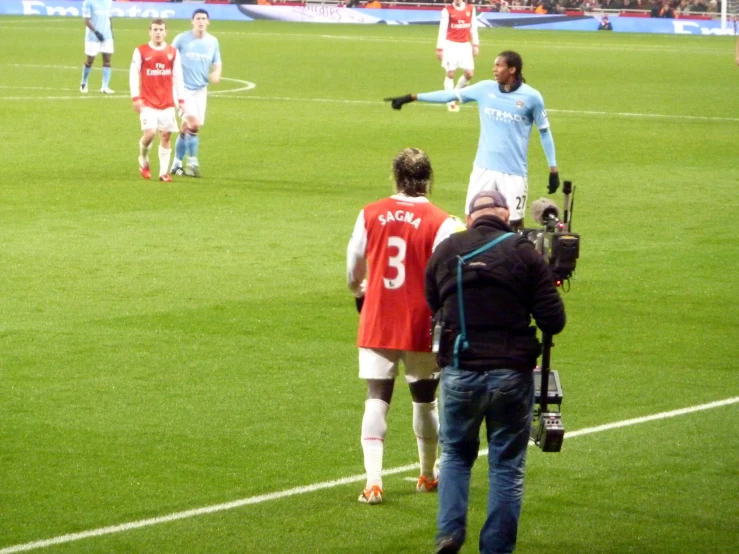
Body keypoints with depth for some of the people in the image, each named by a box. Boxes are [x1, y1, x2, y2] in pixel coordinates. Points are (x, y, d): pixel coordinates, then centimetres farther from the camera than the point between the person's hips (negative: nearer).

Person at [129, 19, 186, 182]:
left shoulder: (173, 52, 6)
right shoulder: (141, 51, -2)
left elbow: (178, 77, 9)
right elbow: (133, 74, -2)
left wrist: (181, 99, 5)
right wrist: (135, 97, -9)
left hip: (167, 103, 3)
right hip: (148, 102, -3)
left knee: (166, 135, 1)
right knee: (150, 133, -16)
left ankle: (163, 172, 10)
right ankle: (143, 161, 13)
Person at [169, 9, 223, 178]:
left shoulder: (213, 42, 6)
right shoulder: (182, 39, -6)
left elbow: (217, 63, 14)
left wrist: (216, 74, -7)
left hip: (201, 90, 4)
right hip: (184, 88, -4)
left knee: (186, 127, 9)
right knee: (193, 125, -18)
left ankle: (177, 164, 21)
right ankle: (192, 162, -8)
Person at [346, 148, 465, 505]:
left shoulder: (370, 215, -2)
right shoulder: (441, 223, -11)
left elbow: (353, 266, 10)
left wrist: (358, 289, 33)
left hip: (376, 325, 1)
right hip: (421, 327, -1)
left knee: (376, 400, 1)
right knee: (425, 400, 16)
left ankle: (373, 481, -12)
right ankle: (427, 476, 30)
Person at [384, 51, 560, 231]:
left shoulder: (531, 97, -5)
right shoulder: (485, 89, 3)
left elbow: (544, 131, 2)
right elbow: (451, 95, 6)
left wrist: (553, 169, 1)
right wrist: (412, 97, 3)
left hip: (514, 171, -3)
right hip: (484, 167, 3)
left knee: (514, 223, 0)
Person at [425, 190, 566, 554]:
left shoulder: (445, 251, 2)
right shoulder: (524, 253, -6)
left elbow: (433, 306, 11)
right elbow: (553, 321, -7)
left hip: (459, 373, 2)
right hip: (511, 373, -2)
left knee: (455, 453, 20)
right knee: (507, 465, 10)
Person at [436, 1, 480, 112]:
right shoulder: (447, 10, -5)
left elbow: (473, 28, 11)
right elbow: (442, 29, -6)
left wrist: (475, 44, 6)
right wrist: (439, 48, -9)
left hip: (465, 45, 4)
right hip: (451, 44, -4)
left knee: (469, 73, -2)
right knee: (450, 73, -5)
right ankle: (451, 103, 3)